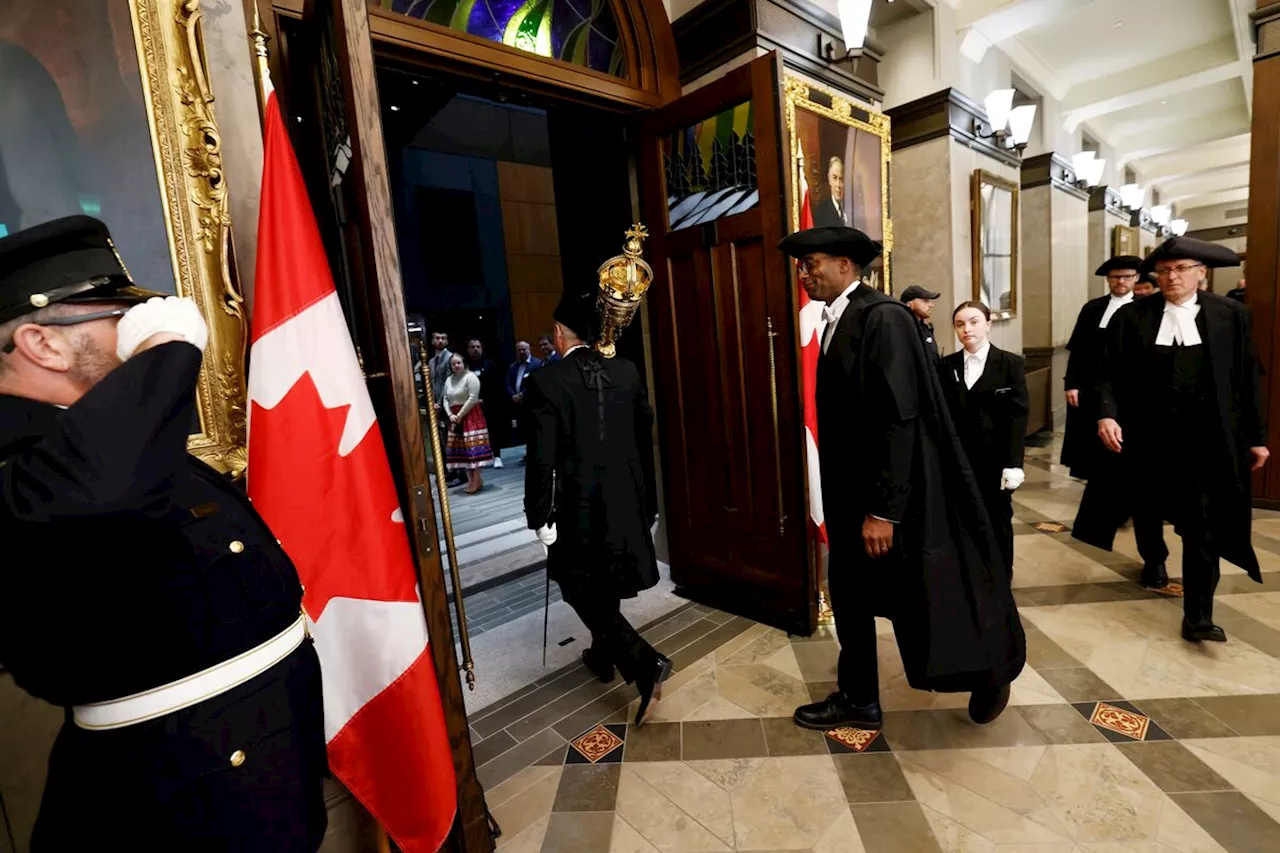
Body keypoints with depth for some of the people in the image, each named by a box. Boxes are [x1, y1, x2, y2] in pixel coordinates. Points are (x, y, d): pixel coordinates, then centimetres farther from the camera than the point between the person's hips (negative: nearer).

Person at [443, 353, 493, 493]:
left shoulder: (470, 377, -7)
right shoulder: (449, 380, 14)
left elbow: (473, 398, -15)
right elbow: (445, 399, 10)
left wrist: (460, 415, -15)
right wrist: (450, 415, -7)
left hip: (470, 416, -7)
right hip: (455, 418, 7)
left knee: (472, 447, -7)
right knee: (460, 449, 6)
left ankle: (476, 480, -3)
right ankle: (471, 479, 12)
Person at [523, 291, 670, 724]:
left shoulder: (544, 382, -14)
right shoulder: (627, 372, -1)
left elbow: (542, 458, -16)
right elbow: (645, 440, 4)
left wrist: (540, 517, -6)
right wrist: (648, 503, 14)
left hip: (578, 506, -5)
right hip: (625, 500, 6)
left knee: (584, 592, 12)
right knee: (605, 586, 24)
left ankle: (645, 662, 1)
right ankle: (602, 655, 43)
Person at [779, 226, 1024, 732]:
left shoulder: (882, 317, -17)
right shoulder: (838, 322, 9)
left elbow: (899, 418, -23)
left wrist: (884, 509, -22)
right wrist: (837, 496, 14)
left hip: (888, 497, -8)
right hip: (849, 493, 8)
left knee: (919, 603, 9)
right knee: (849, 596, 16)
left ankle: (990, 669, 40)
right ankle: (858, 700, 35)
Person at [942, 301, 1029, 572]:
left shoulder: (1011, 363, -1)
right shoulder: (948, 365, 5)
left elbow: (1018, 416, -6)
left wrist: (1013, 463, -13)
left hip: (995, 460, -1)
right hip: (958, 460, 1)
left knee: (998, 523, 11)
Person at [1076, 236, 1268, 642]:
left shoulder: (1231, 314, 3)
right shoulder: (1133, 316, 0)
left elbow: (1248, 378, 5)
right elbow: (1110, 374, -3)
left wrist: (1256, 436, 5)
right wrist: (1107, 414, -19)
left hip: (1207, 436, 0)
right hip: (1150, 434, 0)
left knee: (1202, 524, -1)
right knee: (1149, 506, 17)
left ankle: (1197, 616, 6)